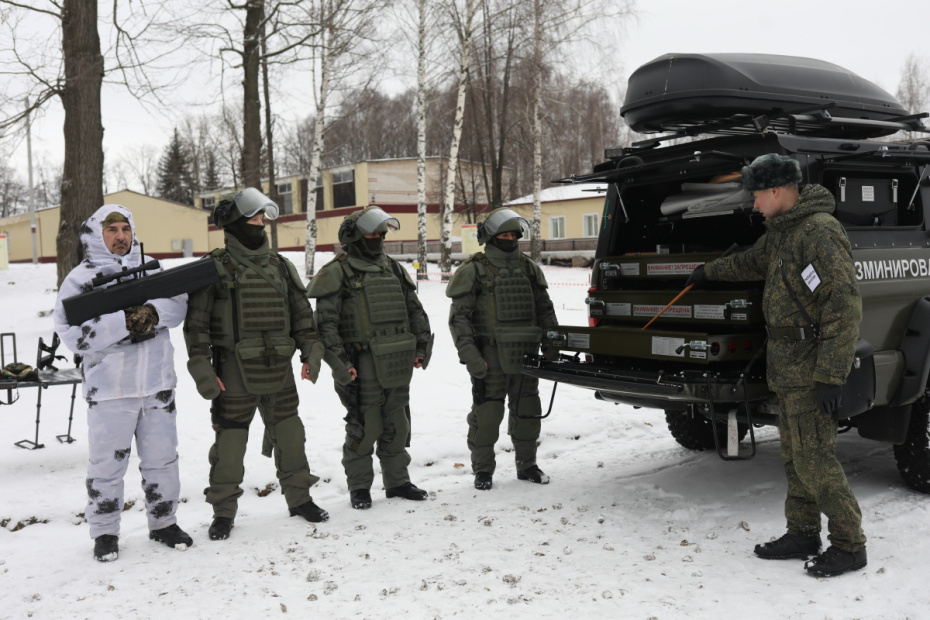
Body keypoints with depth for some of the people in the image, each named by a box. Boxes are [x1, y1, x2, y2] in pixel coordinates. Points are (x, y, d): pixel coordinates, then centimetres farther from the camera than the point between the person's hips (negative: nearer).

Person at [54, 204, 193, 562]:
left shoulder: (151, 269, 11)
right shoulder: (80, 279, -3)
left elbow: (178, 304, 0)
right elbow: (72, 334, -13)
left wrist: (151, 313, -21)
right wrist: (124, 322, -22)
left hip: (158, 385, 4)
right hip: (109, 390, -3)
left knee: (162, 458, 12)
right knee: (107, 465, 5)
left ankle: (163, 523, 28)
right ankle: (105, 533, 21)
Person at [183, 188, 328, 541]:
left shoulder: (280, 266, 11)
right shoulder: (215, 268, -4)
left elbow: (302, 313, 15)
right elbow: (197, 323, -6)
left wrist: (311, 352, 6)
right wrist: (202, 369, -11)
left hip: (279, 369, 4)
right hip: (235, 372, -4)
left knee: (289, 435, 12)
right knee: (230, 442, 2)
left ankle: (299, 497, 27)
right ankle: (223, 511, 17)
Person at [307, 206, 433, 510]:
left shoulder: (394, 269, 16)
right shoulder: (337, 273, -4)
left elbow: (415, 311, 21)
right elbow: (326, 323, -9)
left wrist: (422, 346, 13)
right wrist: (338, 363, -16)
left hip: (397, 365, 6)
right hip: (362, 366, -6)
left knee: (397, 425, 13)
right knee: (365, 427, -2)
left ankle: (397, 481, 27)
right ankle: (359, 487, 14)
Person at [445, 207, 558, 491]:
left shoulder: (529, 268, 13)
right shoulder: (474, 270, -3)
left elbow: (545, 310, 20)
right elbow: (459, 317, -6)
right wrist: (469, 355, -14)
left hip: (525, 353, 5)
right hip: (490, 357, -4)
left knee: (527, 412, 11)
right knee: (486, 414, -1)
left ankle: (526, 464, 27)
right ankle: (483, 470, 15)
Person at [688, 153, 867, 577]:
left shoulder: (820, 233, -19)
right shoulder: (782, 230, 13)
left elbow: (845, 306, -24)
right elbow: (753, 260, 36)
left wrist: (830, 375, -26)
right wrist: (710, 272, 51)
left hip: (809, 366, -10)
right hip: (788, 365, 10)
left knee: (813, 457, -6)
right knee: (794, 455, 15)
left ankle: (849, 545, 7)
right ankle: (803, 535, 25)